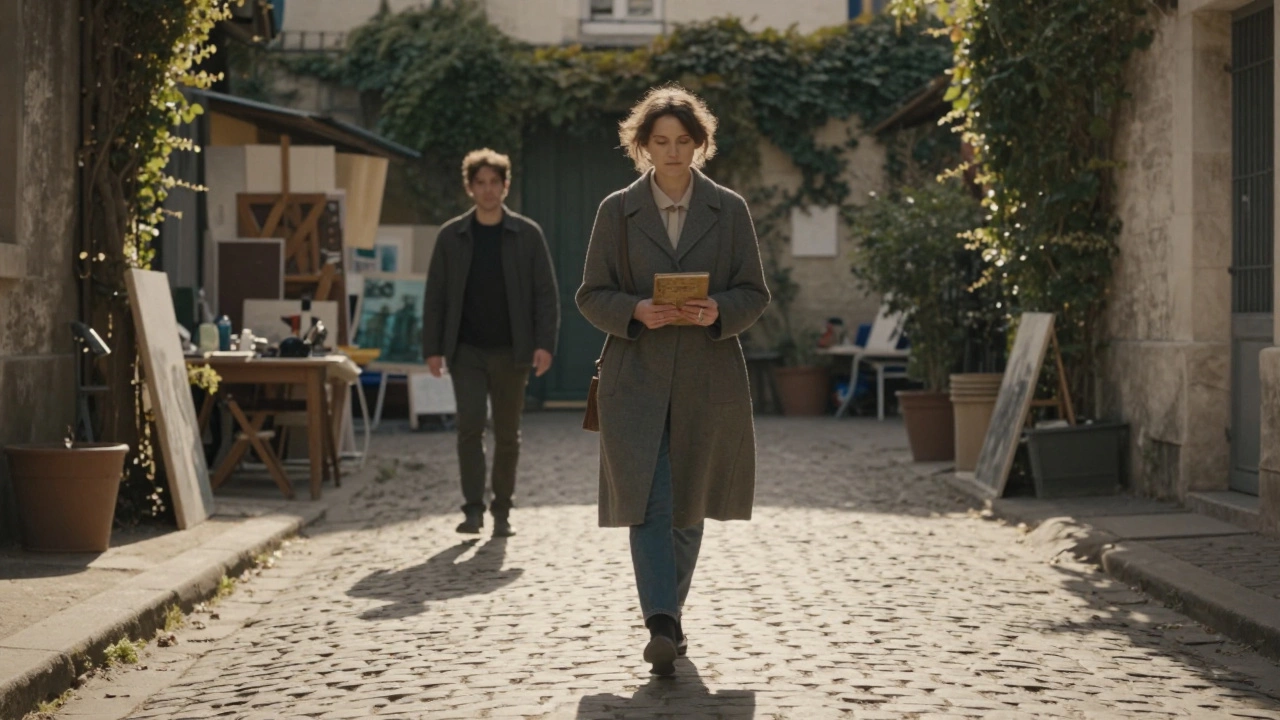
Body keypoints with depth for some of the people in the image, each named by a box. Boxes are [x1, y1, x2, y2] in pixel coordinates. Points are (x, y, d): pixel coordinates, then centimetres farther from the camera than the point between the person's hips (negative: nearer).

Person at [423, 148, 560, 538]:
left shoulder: (527, 234, 2)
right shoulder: (451, 236, 5)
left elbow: (546, 293, 1)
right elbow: (435, 296, 5)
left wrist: (545, 343, -10)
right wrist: (432, 348, -2)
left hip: (511, 350, 0)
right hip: (466, 350, 0)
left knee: (507, 434, 6)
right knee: (470, 426, -12)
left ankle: (502, 512, 16)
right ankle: (473, 508, -8)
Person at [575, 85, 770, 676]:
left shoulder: (729, 210, 6)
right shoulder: (617, 210, 4)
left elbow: (754, 294, 7)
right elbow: (591, 295, 5)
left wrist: (719, 312, -14)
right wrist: (635, 311, -15)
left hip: (707, 378, 2)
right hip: (636, 378, -1)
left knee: (689, 505, 10)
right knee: (646, 501, -14)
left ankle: (668, 615, 26)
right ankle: (661, 625, -20)